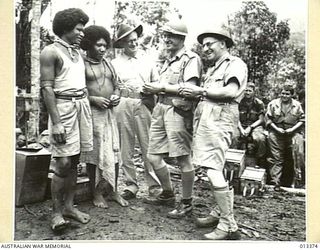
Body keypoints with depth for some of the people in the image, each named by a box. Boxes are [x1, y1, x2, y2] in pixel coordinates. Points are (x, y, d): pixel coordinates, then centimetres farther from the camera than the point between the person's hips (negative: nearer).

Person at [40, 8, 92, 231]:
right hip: (64, 106, -7)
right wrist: (56, 122, -17)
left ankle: (69, 205, 21)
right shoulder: (51, 51, -3)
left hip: (83, 105, 7)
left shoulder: (78, 52, 18)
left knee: (75, 161, 9)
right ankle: (57, 212, 8)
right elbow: (47, 88, -10)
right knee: (64, 163, -7)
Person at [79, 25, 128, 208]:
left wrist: (116, 96, 2)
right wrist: (94, 99, -18)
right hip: (91, 113, -6)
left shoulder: (108, 63, 16)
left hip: (110, 112, 6)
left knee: (114, 152, 7)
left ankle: (113, 190, 22)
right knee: (95, 154, 1)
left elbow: (116, 85, 22)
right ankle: (97, 193, 17)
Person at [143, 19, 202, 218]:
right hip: (161, 108, 9)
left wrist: (162, 88, -13)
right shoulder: (169, 59, 21)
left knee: (183, 159, 0)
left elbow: (189, 88, -15)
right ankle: (168, 194, 29)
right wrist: (153, 89, 7)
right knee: (153, 156, 10)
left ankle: (187, 202, 16)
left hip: (178, 110, -9)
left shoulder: (191, 59, -5)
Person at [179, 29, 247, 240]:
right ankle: (220, 213, 24)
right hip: (205, 116, 9)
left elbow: (231, 91, -15)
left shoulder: (235, 64, 1)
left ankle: (229, 226, -6)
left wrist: (201, 90, -11)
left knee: (213, 170, -14)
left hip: (220, 117, -9)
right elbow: (207, 94, 17)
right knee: (216, 169, 13)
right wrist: (193, 93, 1)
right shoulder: (213, 68, 26)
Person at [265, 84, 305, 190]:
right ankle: (275, 182, 3)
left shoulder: (297, 105, 5)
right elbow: (268, 119, 3)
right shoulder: (273, 104, 3)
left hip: (292, 133, 1)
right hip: (276, 134, -1)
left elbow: (302, 120, 7)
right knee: (277, 159, -1)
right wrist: (276, 128, -9)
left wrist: (293, 129, -8)